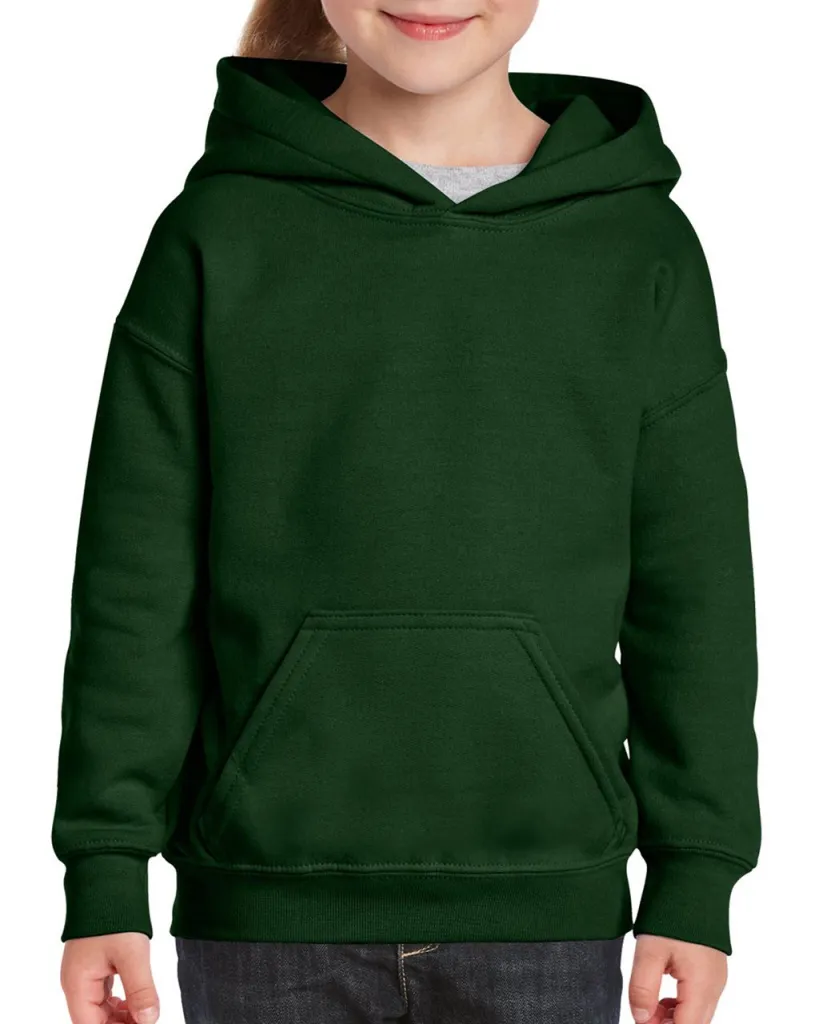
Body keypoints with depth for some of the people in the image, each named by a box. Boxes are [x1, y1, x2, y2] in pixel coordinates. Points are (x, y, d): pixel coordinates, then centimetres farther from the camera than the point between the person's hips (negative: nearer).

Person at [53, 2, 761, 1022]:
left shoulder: (642, 248, 4)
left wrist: (697, 882, 4)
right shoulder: (216, 235, 1)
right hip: (266, 904, 0)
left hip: (545, 904, 1)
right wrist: (105, 877, -2)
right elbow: (135, 586, 1)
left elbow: (695, 592, 7)